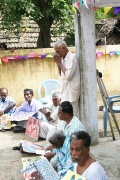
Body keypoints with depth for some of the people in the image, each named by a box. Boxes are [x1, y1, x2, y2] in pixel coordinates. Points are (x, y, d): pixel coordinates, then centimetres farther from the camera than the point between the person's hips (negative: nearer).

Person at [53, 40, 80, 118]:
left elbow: (68, 75, -21)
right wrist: (58, 63, 5)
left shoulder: (72, 57, -14)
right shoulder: (64, 58, 12)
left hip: (71, 92, -9)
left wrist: (60, 63, -11)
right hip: (66, 92, 9)